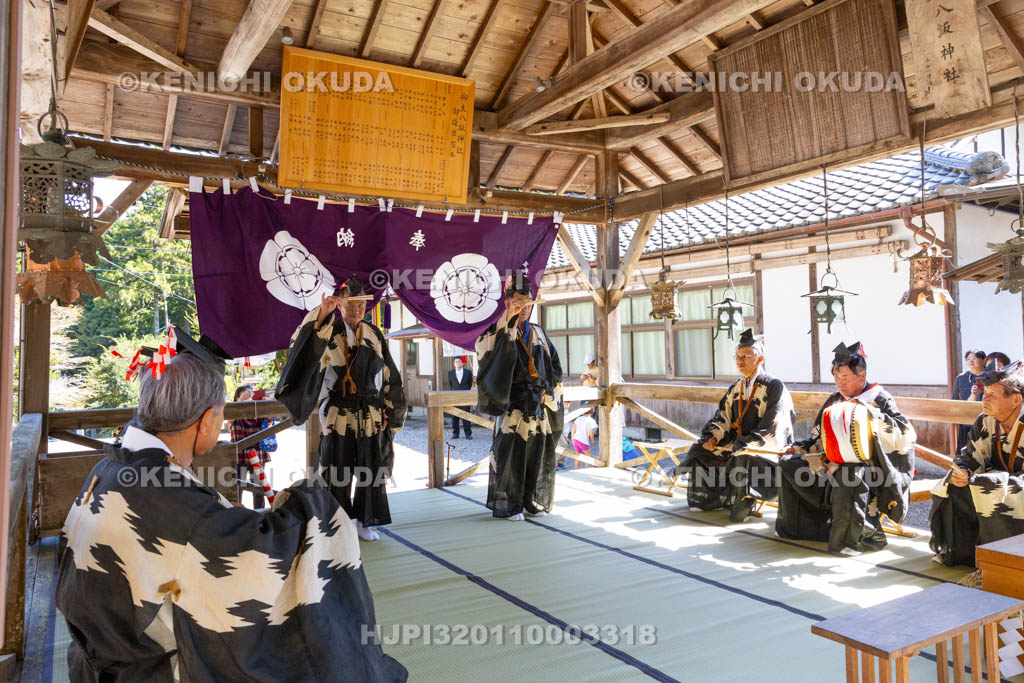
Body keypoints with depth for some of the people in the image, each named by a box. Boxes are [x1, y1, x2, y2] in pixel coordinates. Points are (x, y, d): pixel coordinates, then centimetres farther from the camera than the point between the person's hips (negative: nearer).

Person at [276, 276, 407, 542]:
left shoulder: (374, 335, 7)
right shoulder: (328, 332, -3)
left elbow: (388, 376, 9)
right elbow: (302, 345, -24)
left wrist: (387, 410, 5)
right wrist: (321, 315, -32)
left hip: (371, 417, 3)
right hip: (338, 417, -3)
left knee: (370, 470, 9)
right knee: (338, 473, 4)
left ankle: (364, 521, 23)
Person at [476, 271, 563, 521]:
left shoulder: (538, 333, 15)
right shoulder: (500, 331, -2)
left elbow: (554, 363, 21)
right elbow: (483, 348, -24)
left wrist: (549, 388, 7)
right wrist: (508, 321, -26)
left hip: (537, 403, 5)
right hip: (512, 403, -5)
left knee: (537, 450, 7)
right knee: (510, 451, -6)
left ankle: (533, 502, 19)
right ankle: (508, 505, 4)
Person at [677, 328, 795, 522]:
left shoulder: (774, 386, -10)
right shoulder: (735, 388, 12)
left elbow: (771, 426, -17)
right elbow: (723, 417, 12)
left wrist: (744, 444, -23)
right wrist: (712, 437, -8)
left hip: (766, 447, -7)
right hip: (737, 444, 7)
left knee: (744, 458, -37)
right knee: (701, 452, -6)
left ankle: (743, 503, -16)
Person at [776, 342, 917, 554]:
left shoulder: (879, 398, -7)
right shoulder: (835, 401, 10)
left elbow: (908, 434, -20)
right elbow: (819, 438, 18)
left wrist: (870, 412, -26)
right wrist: (799, 448, 0)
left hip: (868, 466, -7)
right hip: (835, 464, 7)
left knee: (849, 474, -39)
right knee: (789, 465, -3)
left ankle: (859, 536, -24)